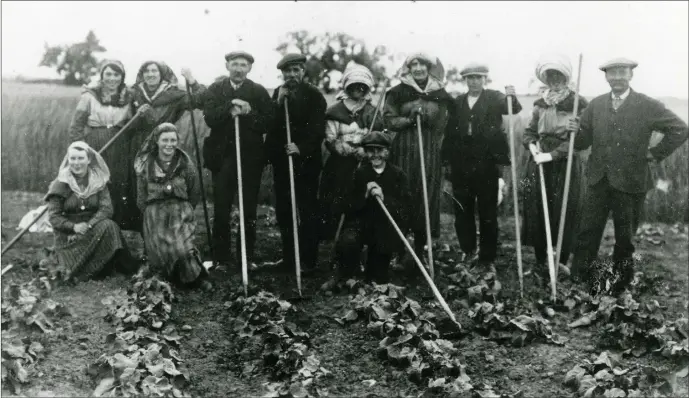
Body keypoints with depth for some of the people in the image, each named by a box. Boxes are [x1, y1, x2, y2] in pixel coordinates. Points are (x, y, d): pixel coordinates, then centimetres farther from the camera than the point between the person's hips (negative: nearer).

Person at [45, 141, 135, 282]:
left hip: (94, 227, 2)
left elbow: (107, 208, -7)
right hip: (68, 235, -2)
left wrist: (88, 226, -23)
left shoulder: (99, 181, 3)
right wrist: (74, 227, -23)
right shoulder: (60, 184, -3)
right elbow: (53, 216, -5)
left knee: (108, 226, -30)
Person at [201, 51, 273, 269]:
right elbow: (209, 118, -7)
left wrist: (246, 113, -16)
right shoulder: (215, 90, 8)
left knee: (248, 211, 4)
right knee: (221, 211, 1)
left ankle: (247, 258, 13)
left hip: (251, 158, 0)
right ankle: (221, 258, 10)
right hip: (222, 156, 0)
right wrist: (230, 106, -19)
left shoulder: (259, 92, 6)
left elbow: (268, 124, -3)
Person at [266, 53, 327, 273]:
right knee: (283, 211, 10)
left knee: (308, 212, -2)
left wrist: (301, 148, -24)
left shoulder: (314, 95, -4)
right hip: (281, 160, 5)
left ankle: (308, 260, 4)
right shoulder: (277, 93, 12)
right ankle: (288, 257, 20)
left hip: (306, 161, -5)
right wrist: (278, 103, -8)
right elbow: (269, 125, 4)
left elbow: (318, 130, -12)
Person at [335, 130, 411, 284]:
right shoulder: (358, 173, 3)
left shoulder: (398, 174, 1)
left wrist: (384, 198, -23)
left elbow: (405, 207, -7)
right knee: (347, 243, -30)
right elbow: (348, 206, -1)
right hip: (360, 224, -1)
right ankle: (345, 282, -8)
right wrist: (364, 195, -19)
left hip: (386, 229, 1)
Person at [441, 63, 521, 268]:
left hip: (486, 164, -3)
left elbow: (514, 109, -17)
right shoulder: (457, 102, 10)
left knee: (488, 212, 5)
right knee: (462, 211, 10)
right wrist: (447, 160, 2)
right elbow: (450, 133, 8)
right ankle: (467, 251, 24)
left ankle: (487, 256, 14)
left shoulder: (495, 98, 2)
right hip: (461, 165, 3)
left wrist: (512, 97, -38)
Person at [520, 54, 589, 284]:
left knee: (564, 215, 0)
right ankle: (540, 263, 18)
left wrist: (552, 154, -20)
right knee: (537, 213, 5)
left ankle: (562, 265, 12)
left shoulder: (578, 104, -6)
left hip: (566, 165, -4)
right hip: (539, 165, 4)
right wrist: (532, 145, -8)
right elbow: (529, 132, 15)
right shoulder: (541, 105, 10)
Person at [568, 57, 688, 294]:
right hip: (598, 179, 3)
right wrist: (576, 131, -16)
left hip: (630, 182, -2)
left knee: (625, 237, 12)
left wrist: (656, 153, -4)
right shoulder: (596, 105, 5)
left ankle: (620, 285, 26)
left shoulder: (647, 106, -6)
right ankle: (579, 280, 13)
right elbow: (583, 142, 4)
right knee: (587, 232, 4)